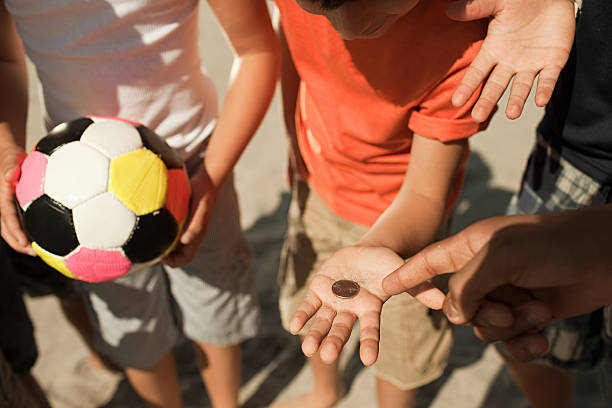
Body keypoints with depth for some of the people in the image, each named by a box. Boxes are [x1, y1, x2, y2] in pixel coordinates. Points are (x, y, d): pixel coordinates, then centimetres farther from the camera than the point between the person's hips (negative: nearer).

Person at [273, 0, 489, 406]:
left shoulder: (467, 36, -37)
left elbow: (424, 194, -28)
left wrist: (376, 250, -51)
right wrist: (296, 146, 8)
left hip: (397, 210, -4)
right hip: (317, 179, 5)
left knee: (399, 352, 14)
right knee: (306, 307, 26)